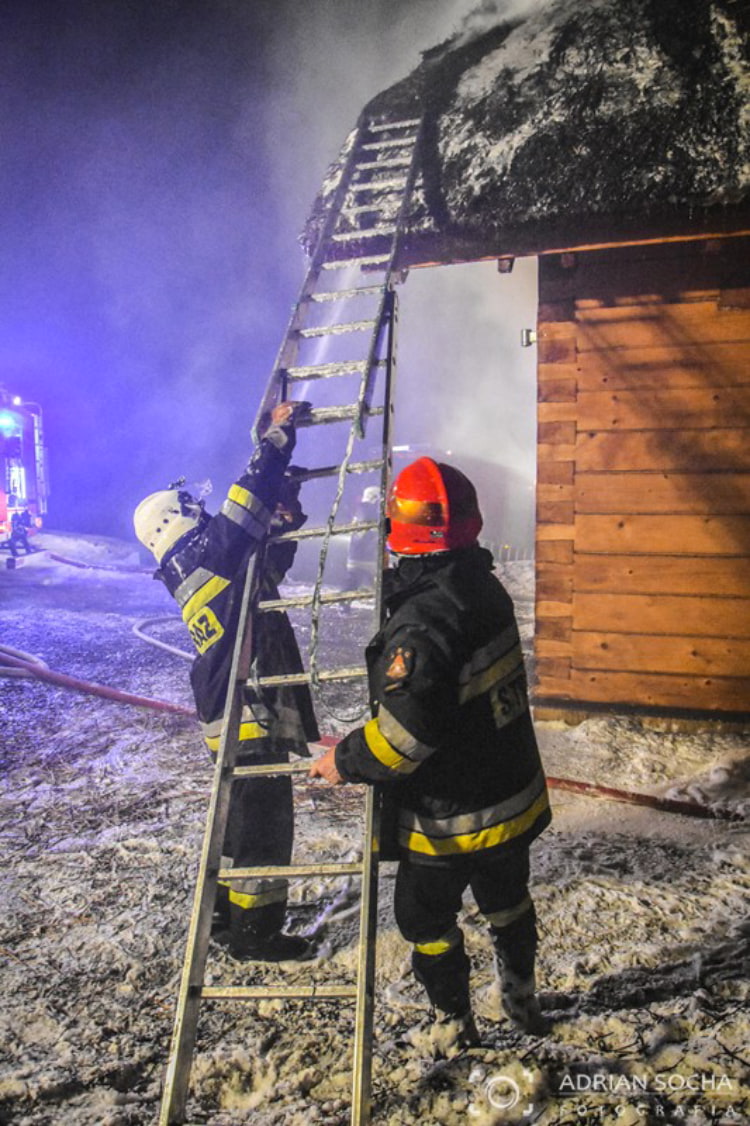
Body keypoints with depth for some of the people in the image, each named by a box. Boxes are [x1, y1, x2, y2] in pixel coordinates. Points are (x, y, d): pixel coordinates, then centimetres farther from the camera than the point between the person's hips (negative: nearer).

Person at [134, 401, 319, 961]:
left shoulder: (197, 571, 14)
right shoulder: (208, 552, -13)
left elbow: (276, 545, 21)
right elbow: (250, 494, -21)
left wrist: (287, 493, 11)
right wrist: (280, 432, -8)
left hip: (234, 716, 10)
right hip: (253, 717, -10)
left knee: (242, 815, 22)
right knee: (265, 821, 2)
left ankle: (227, 914, 37)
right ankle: (255, 932, 15)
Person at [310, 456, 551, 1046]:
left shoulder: (422, 623, -32)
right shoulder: (485, 586, -5)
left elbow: (407, 730, -34)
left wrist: (346, 762, -15)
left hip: (450, 817, -8)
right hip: (514, 793, 8)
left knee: (427, 917, 19)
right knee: (507, 899, 29)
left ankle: (454, 1025, 37)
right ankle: (523, 1002, 50)